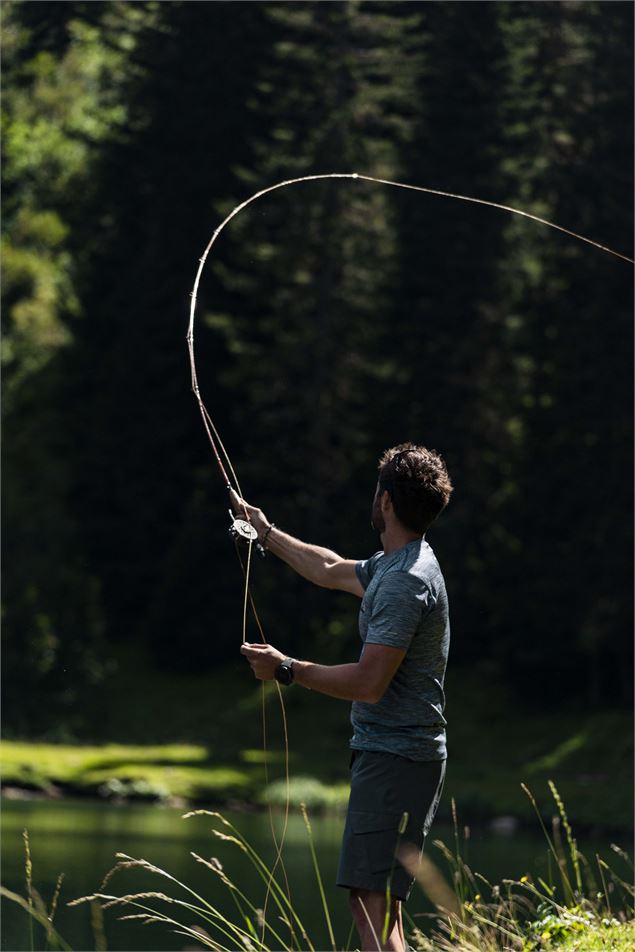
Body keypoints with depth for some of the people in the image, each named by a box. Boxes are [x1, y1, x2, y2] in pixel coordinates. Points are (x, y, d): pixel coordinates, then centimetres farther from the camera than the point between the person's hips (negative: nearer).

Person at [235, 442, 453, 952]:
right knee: (378, 903, 13)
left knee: (373, 903, -17)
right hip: (391, 753, 11)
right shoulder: (390, 565, 14)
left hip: (395, 758, -11)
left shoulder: (405, 582, -18)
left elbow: (369, 683, -24)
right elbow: (332, 571, 35)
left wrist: (287, 669, -14)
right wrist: (267, 532, 44)